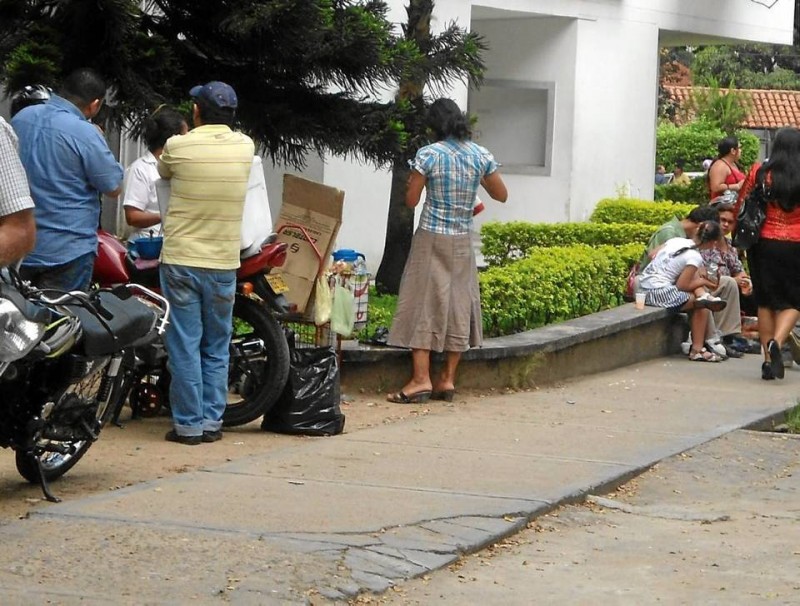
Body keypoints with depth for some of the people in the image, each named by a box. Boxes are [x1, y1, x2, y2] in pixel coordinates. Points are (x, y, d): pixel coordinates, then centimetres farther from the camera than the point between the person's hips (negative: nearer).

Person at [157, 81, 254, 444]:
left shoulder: (178, 146, -10)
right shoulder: (245, 147, -1)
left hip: (181, 261, -3)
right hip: (224, 263, 3)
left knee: (184, 346, 1)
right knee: (216, 347, 12)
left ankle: (188, 424, 3)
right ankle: (212, 421, 13)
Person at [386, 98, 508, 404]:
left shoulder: (428, 155, -12)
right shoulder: (481, 155, 0)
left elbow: (411, 200, -8)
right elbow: (502, 195, 9)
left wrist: (414, 181, 11)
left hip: (432, 239, -4)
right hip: (462, 241, 4)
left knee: (423, 304, -1)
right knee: (458, 305, 9)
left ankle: (421, 379, -7)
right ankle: (448, 379, 11)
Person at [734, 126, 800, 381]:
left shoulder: (759, 172, -2)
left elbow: (740, 206, 4)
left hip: (763, 243, 2)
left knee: (765, 301, 10)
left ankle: (769, 360, 9)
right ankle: (777, 341, -18)